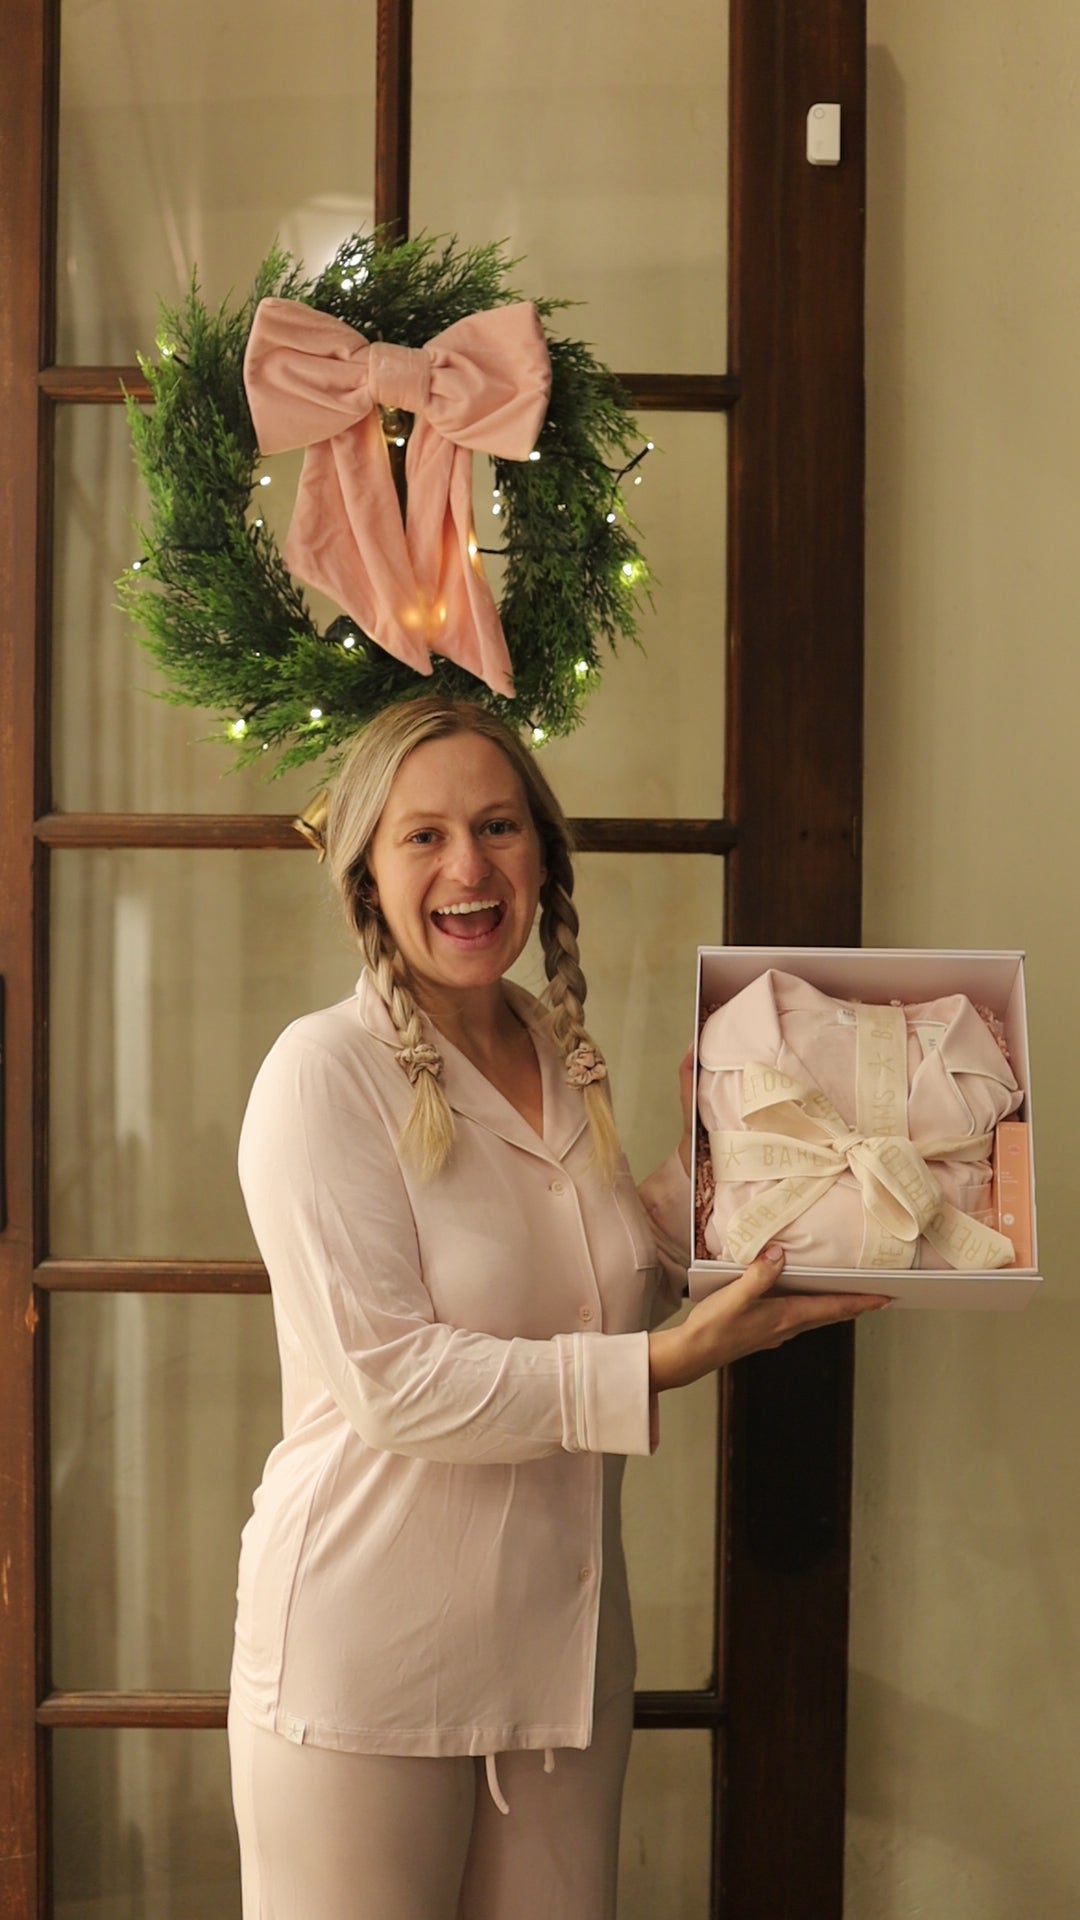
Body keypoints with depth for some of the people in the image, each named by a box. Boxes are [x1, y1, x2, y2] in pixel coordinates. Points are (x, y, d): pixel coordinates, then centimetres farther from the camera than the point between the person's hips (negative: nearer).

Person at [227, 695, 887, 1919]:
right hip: (370, 1660, -6)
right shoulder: (327, 1071, -13)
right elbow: (389, 1379, -20)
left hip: (562, 1634, 6)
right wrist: (666, 1363, -21)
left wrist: (708, 1151, 4)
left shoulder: (566, 1061, 8)